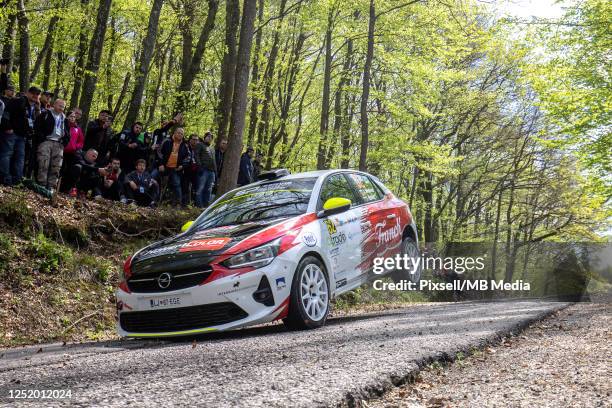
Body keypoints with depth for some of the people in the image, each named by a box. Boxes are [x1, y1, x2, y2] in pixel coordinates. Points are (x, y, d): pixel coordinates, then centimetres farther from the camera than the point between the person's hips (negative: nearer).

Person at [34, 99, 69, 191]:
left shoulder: (64, 119, 22)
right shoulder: (46, 114, 7)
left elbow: (67, 133, 24)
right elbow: (38, 127, -2)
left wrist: (64, 142, 6)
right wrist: (42, 139, -12)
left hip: (59, 144, 5)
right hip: (46, 141, -5)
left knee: (56, 167, -1)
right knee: (43, 164, -13)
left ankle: (51, 187, 1)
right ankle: (42, 185, -12)